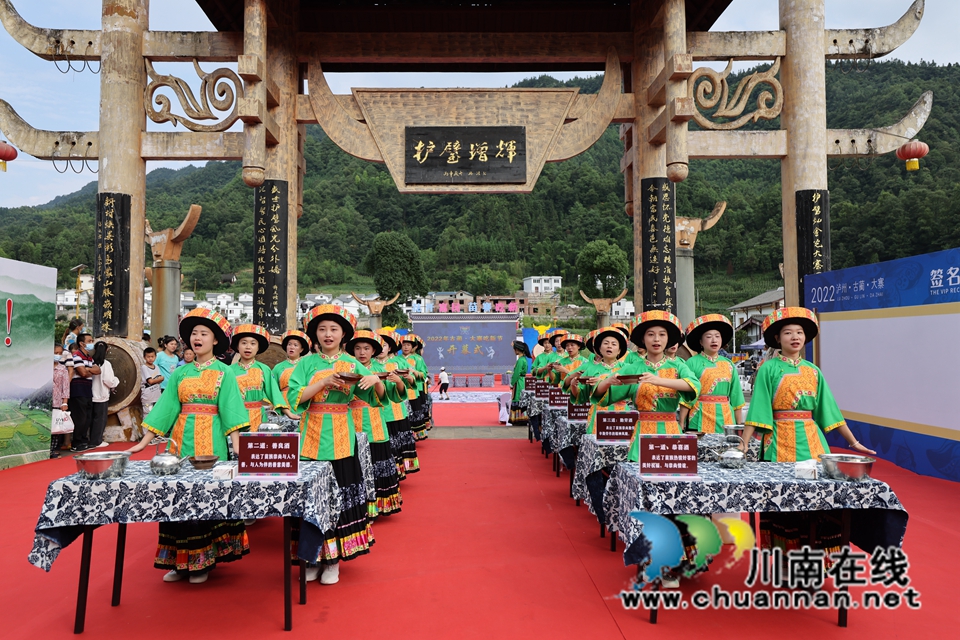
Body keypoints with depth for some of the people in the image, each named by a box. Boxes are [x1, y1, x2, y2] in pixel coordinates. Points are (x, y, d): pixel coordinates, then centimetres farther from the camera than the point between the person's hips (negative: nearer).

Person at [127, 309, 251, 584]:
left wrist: (237, 447, -16)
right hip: (181, 439, 4)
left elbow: (230, 411, -7)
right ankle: (180, 561, 17)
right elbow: (165, 408, 9)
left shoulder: (224, 372, 0)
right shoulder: (180, 373, 10)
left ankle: (203, 562, 12)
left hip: (210, 442, -4)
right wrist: (144, 442, 1)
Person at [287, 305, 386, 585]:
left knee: (340, 495, 1)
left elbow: (377, 398, 4)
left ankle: (333, 559, 13)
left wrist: (376, 380, -16)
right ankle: (312, 557, 16)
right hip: (311, 437, 0)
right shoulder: (307, 363, 4)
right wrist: (325, 381, -18)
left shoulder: (352, 364, 6)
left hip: (341, 439, 0)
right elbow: (294, 396, -9)